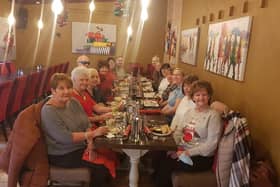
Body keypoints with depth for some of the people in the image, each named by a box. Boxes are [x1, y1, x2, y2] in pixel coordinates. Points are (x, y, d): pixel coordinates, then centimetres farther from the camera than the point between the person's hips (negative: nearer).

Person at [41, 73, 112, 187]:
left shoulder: (73, 102, 2)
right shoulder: (49, 111, -20)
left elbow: (87, 124, 4)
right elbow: (66, 138, -25)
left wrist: (90, 143, -14)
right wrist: (93, 134, -26)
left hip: (80, 147, 7)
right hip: (62, 155, -7)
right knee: (100, 165, -19)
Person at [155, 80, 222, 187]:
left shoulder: (213, 115, -11)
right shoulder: (189, 111, 11)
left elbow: (211, 144, -16)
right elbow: (179, 131, 12)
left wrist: (188, 153, -19)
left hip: (201, 157, -6)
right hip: (183, 151, 6)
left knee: (165, 165, -20)